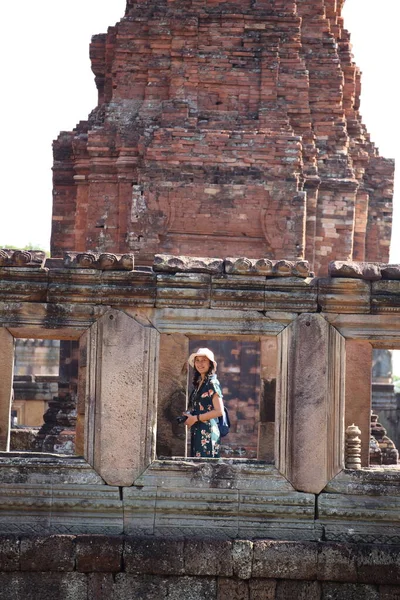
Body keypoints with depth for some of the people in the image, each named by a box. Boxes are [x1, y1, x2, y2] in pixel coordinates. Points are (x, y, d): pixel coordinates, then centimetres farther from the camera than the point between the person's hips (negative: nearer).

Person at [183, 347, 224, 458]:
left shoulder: (212, 383, -9)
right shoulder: (198, 383, 14)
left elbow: (219, 411, -14)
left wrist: (196, 418, -11)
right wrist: (189, 415, -2)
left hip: (208, 432, -8)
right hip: (197, 432, 8)